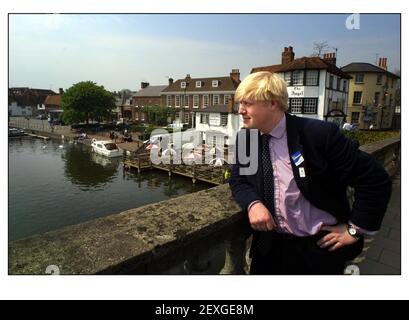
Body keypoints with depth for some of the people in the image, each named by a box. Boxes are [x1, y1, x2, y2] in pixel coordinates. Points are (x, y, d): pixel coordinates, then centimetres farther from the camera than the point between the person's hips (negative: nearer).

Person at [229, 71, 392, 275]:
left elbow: (375, 179, -15)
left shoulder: (319, 134, -21)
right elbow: (238, 180, 2)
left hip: (320, 247, -3)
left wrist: (355, 229, -11)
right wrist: (252, 203, -19)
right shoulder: (244, 138, -5)